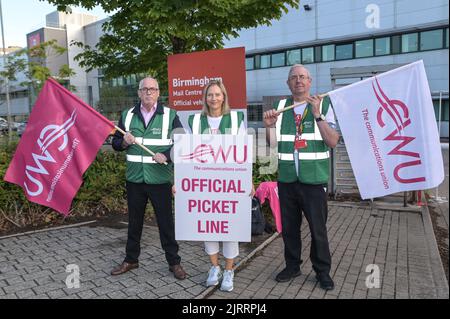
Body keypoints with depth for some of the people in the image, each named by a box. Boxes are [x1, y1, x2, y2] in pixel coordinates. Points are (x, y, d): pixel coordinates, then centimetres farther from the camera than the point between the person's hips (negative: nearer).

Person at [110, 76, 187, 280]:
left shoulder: (170, 116, 0)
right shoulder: (127, 116, 9)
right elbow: (116, 143, 14)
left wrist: (166, 155, -17)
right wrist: (124, 142, -8)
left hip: (160, 179, -3)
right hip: (134, 179, 3)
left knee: (166, 221, 5)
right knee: (134, 221, 15)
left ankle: (174, 262, 19)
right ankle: (131, 260, 32)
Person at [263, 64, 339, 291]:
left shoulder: (323, 104, -1)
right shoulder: (280, 106, 9)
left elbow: (333, 141, -8)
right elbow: (273, 143, 13)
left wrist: (317, 115, -16)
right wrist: (269, 126, -6)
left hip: (314, 178, -3)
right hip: (286, 178, 4)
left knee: (318, 227, 5)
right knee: (288, 226, 14)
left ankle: (322, 271, 24)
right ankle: (292, 266, 32)